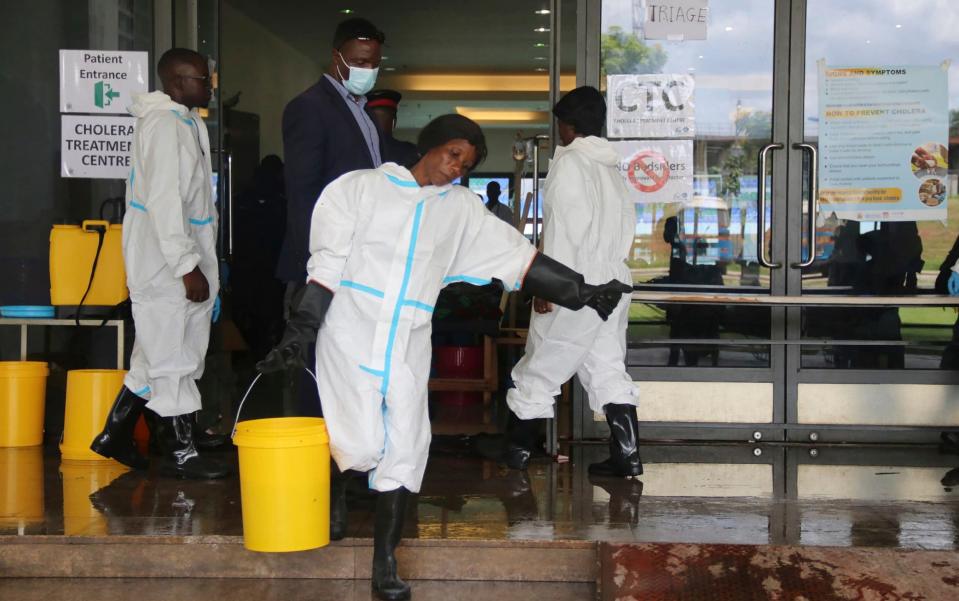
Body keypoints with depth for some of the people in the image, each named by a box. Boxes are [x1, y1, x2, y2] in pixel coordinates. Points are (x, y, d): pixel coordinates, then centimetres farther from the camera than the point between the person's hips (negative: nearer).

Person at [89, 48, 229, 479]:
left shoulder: (186, 122, 16)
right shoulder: (164, 124, -16)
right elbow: (163, 202, -22)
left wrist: (204, 259, 19)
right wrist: (189, 266, -23)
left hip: (183, 258, 10)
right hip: (166, 262, -10)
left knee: (158, 353, 17)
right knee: (172, 356, -1)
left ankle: (116, 435, 26)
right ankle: (179, 452, 8)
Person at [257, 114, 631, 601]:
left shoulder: (461, 209, 12)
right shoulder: (363, 187, 2)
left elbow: (519, 257, 9)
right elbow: (328, 264, -1)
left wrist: (583, 293, 3)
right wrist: (300, 333, -6)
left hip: (408, 345, 4)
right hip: (350, 334, -3)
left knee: (402, 451, 0)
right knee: (361, 444, -11)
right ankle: (333, 489, 25)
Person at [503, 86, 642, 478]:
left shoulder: (569, 162, -10)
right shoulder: (612, 168, 14)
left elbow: (562, 227, -17)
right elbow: (626, 224, 13)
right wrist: (610, 266, 17)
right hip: (612, 282, 8)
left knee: (538, 369, 3)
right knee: (608, 369, 9)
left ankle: (515, 452, 12)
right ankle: (627, 455, 3)